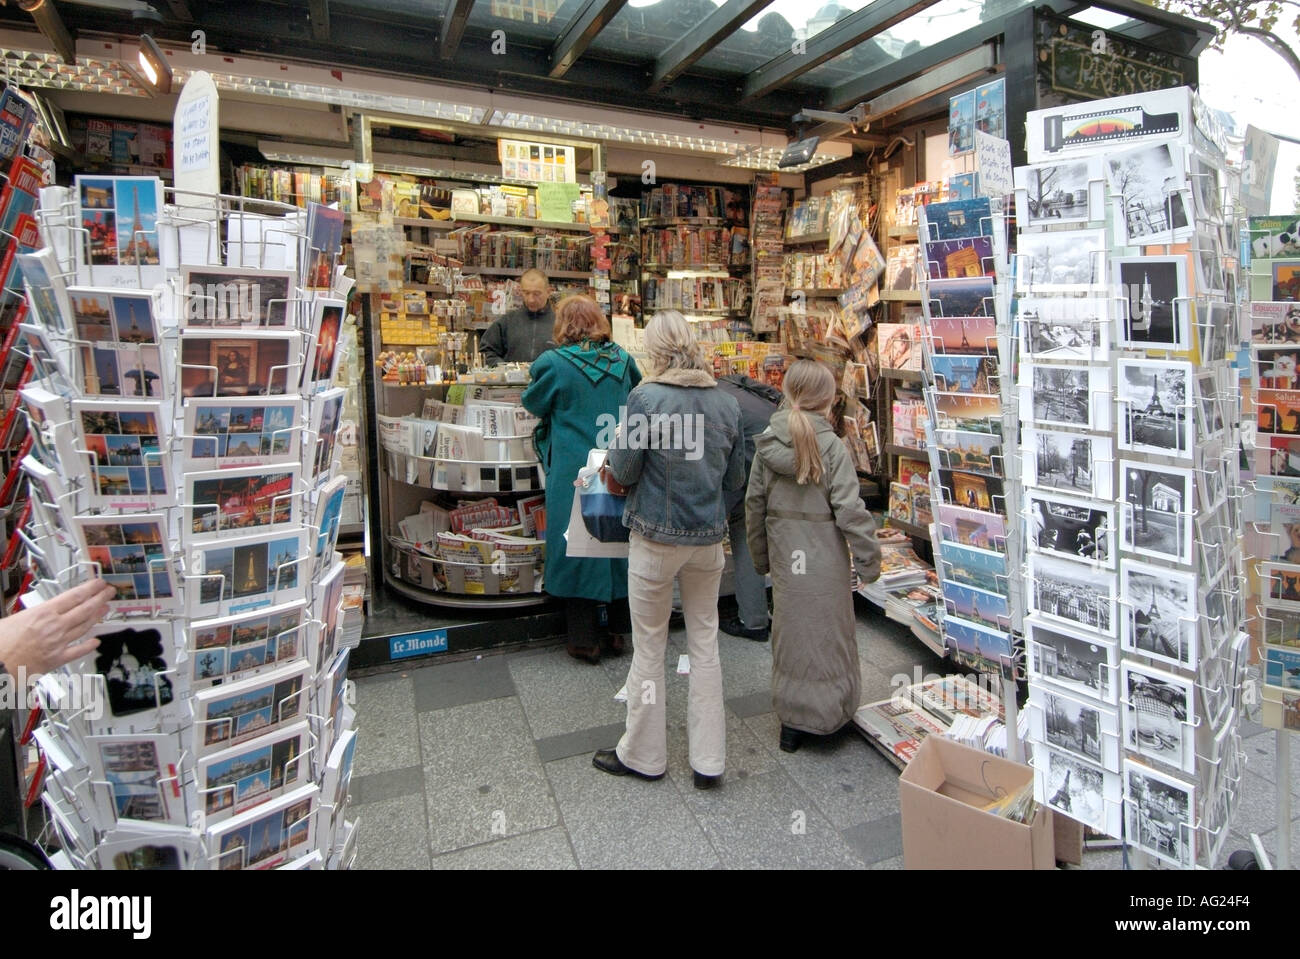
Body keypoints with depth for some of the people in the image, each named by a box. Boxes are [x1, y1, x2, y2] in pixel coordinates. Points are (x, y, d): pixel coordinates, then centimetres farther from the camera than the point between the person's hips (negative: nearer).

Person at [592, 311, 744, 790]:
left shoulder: (646, 397, -14)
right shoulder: (726, 403, 0)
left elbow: (624, 472, -9)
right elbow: (735, 479, 7)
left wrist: (618, 442, 11)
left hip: (656, 537, -4)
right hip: (709, 537, 4)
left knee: (649, 647, 11)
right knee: (705, 642, 15)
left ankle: (643, 755, 28)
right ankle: (708, 760, 24)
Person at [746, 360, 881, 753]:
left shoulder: (766, 444, 0)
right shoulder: (831, 445, -14)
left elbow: (755, 504, 5)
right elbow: (849, 510, -15)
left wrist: (760, 555, 16)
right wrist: (869, 559, -6)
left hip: (784, 556, 5)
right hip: (823, 558, -4)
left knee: (789, 631, 15)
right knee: (825, 631, 10)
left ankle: (791, 721, 25)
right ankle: (826, 711, 22)